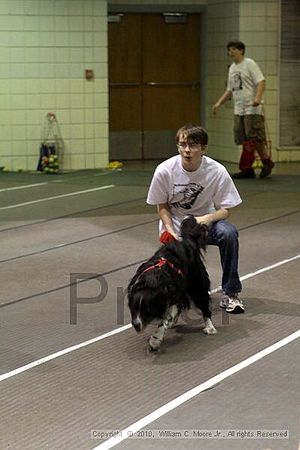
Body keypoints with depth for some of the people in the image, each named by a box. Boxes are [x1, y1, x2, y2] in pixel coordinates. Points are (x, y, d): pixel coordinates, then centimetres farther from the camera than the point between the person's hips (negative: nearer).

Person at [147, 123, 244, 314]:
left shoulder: (217, 171, -18)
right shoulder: (165, 170, -16)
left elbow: (225, 210, -11)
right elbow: (162, 207, -2)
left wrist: (207, 218, -32)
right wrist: (171, 231, -17)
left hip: (205, 220, 0)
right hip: (176, 225, 0)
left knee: (229, 233, -32)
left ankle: (230, 293, -17)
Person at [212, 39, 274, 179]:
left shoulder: (249, 64, -3)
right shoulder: (232, 68, 20)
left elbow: (261, 82, -12)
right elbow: (230, 90, 27)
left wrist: (258, 97, -27)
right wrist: (219, 103, 16)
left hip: (252, 108, -7)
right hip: (239, 109, 7)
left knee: (254, 138, -10)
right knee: (244, 140, 4)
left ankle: (267, 162, 6)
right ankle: (247, 170, 6)